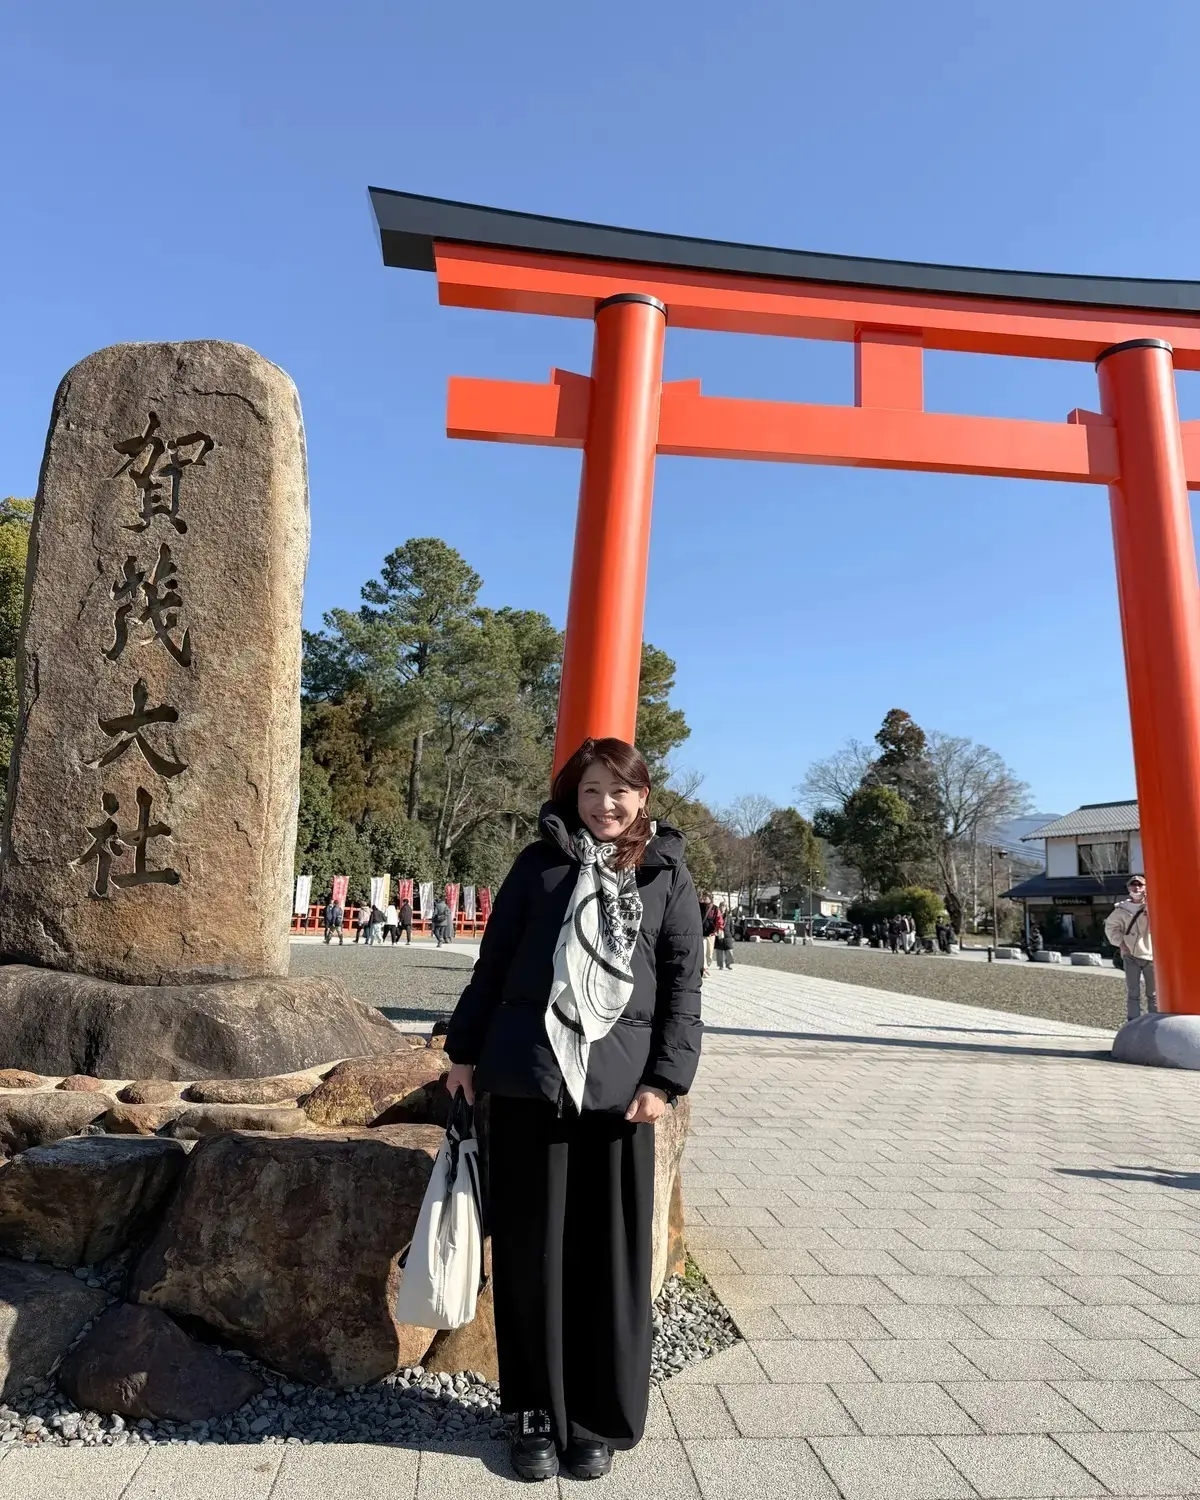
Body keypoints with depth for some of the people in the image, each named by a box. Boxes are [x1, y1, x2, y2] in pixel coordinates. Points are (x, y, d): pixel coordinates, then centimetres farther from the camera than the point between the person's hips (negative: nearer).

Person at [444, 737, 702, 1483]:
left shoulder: (667, 874, 5)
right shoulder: (540, 863, 6)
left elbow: (684, 984, 2)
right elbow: (494, 961, 9)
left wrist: (665, 1078, -6)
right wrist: (466, 1050, 7)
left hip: (618, 1084, 0)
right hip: (526, 1077, 1)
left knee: (612, 1255, 8)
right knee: (530, 1250, 10)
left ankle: (599, 1420, 27)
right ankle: (539, 1413, 28)